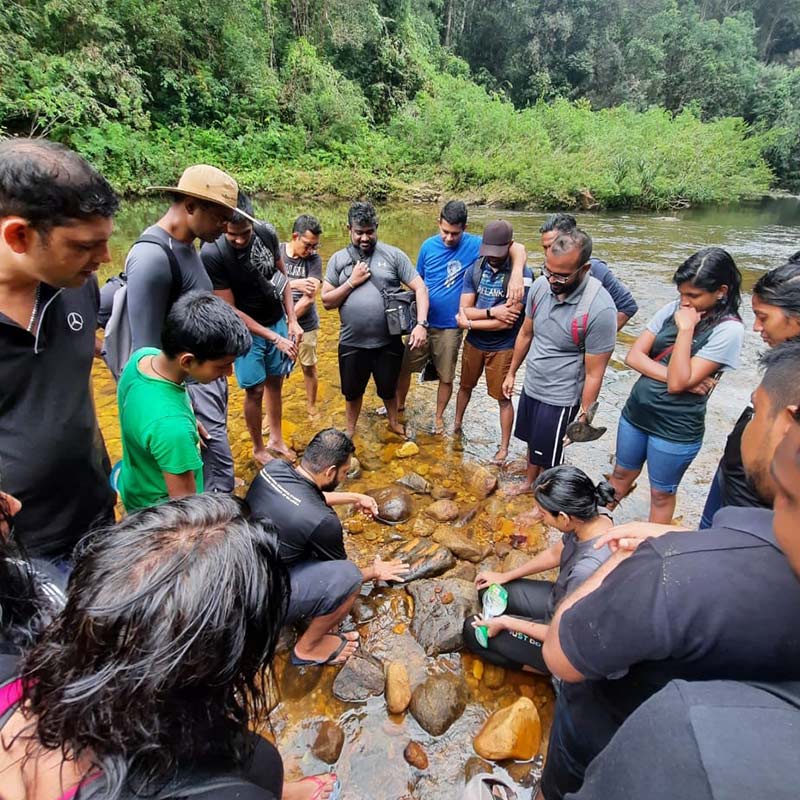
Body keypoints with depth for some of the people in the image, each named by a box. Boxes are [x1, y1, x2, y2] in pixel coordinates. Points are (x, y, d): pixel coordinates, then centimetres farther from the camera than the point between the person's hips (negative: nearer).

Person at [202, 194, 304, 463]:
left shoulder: (267, 233, -12)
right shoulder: (212, 254, -24)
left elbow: (282, 278, 3)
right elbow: (230, 310, -19)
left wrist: (292, 321, -3)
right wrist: (274, 338, -20)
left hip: (278, 322, 4)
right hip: (246, 330, -4)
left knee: (275, 382, 14)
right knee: (255, 389, 3)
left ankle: (276, 439, 33)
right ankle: (258, 449, 25)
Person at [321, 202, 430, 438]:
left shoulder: (394, 255, -4)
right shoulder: (338, 259, 2)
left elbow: (420, 288, -7)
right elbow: (327, 301, 0)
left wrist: (421, 324, -20)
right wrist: (352, 282, -12)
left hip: (389, 342, -1)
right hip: (352, 344, 1)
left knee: (388, 389, 20)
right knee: (352, 392, 19)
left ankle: (394, 423, 48)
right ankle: (350, 432, 43)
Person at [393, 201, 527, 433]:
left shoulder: (474, 245, -11)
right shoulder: (428, 246, -3)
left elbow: (517, 249, -16)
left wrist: (517, 274, -36)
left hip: (450, 327, -2)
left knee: (446, 377, 10)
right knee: (404, 367, 12)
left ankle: (439, 416, 34)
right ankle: (399, 405, 38)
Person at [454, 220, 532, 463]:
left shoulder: (522, 274, -19)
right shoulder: (474, 270, -6)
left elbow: (508, 321, -24)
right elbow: (464, 310, -10)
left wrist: (470, 323, -16)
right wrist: (491, 312, -25)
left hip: (502, 347, -4)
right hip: (473, 343, 4)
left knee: (503, 398, 9)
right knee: (465, 386, 22)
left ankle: (504, 447, 25)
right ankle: (457, 425, 46)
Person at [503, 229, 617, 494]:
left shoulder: (600, 309, -27)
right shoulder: (541, 285, -10)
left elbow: (594, 374, -19)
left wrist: (583, 419, -13)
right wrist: (511, 373, 13)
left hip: (560, 398, -5)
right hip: (530, 386, 6)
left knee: (549, 456, 13)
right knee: (532, 442, 26)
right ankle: (530, 482, 51)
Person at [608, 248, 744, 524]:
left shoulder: (728, 330, -16)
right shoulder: (673, 309, -1)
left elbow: (678, 383, -23)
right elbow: (633, 356, -5)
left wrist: (686, 328, -21)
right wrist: (675, 376, -17)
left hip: (675, 429, -5)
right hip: (635, 412, 5)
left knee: (661, 494, 14)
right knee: (621, 474, 23)